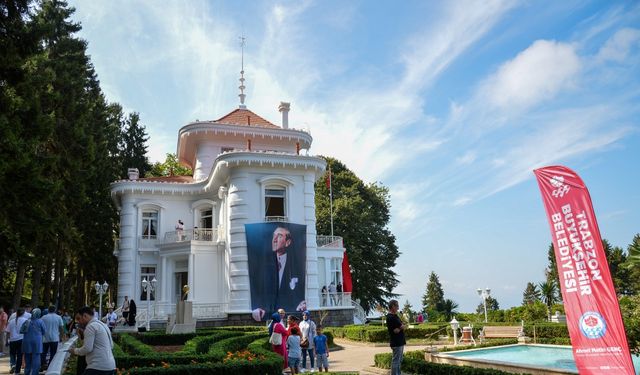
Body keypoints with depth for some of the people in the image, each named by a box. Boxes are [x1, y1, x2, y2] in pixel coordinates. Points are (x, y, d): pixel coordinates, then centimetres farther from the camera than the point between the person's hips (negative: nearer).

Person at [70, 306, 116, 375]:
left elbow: (87, 348, -15)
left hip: (98, 367, -9)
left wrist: (75, 350, 4)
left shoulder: (91, 326, -8)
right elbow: (111, 346, 23)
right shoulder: (103, 325, 19)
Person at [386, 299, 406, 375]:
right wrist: (400, 327, -5)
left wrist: (399, 328, -10)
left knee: (399, 360, 17)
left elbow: (402, 326, 7)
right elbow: (396, 330, -22)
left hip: (400, 342, 10)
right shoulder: (390, 317, -19)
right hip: (396, 343, -10)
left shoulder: (395, 316, 13)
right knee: (395, 361, -5)